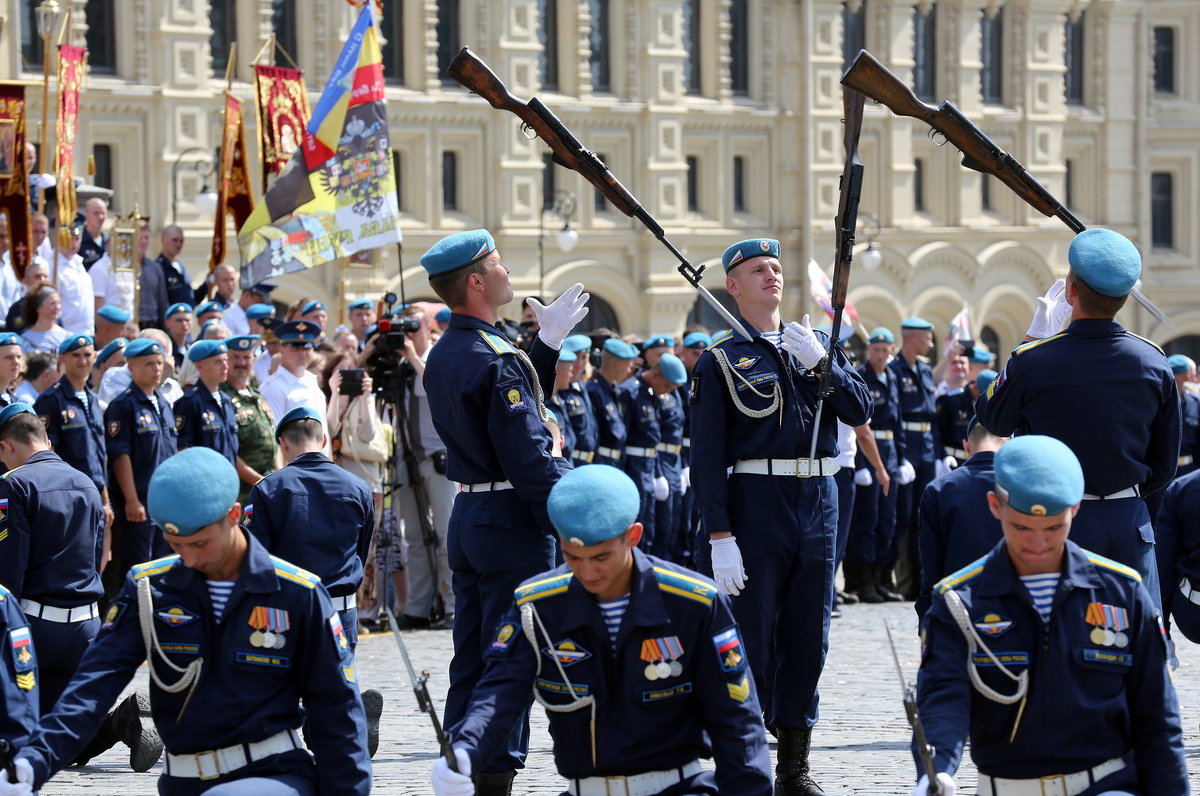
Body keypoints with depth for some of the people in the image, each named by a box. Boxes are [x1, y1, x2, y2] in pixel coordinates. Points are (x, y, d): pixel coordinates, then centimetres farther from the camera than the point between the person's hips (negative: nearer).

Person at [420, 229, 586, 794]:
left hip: (467, 515, 9)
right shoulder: (497, 360, -18)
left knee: (470, 661, 13)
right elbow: (530, 459, -21)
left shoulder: (443, 355, 10)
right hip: (512, 520, -9)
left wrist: (548, 341, 20)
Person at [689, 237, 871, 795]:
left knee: (808, 639, 8)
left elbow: (860, 411, 4)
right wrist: (720, 536, -14)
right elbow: (707, 455, -6)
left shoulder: (815, 346, 14)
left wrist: (821, 363, -11)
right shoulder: (721, 360, -1)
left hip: (819, 499, 5)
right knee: (752, 642, -3)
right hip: (756, 502, -5)